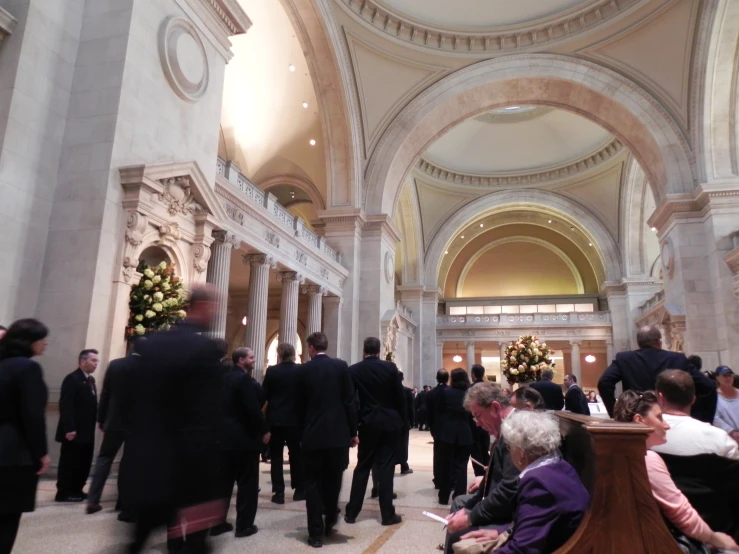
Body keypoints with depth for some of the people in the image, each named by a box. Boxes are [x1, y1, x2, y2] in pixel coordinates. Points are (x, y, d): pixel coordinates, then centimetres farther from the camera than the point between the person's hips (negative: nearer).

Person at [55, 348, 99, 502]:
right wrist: (69, 429, -24)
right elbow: (65, 406, -20)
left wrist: (97, 421, 8)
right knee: (70, 463, 1)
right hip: (74, 431, -9)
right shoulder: (72, 379, -13)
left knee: (84, 462, 13)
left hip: (87, 431, 9)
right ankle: (64, 493, 12)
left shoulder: (90, 380, 15)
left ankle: (76, 490, 24)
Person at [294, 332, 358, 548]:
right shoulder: (341, 366, -3)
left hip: (312, 434, -1)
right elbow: (349, 401, -5)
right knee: (333, 480, 17)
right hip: (338, 433, 1)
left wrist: (301, 432, 15)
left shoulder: (303, 370, -2)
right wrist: (353, 431, 3)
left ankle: (316, 533, 8)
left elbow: (299, 406, 3)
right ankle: (329, 522, 32)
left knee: (312, 483, 7)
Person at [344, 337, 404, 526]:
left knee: (362, 467, 11)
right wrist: (401, 419, 9)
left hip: (368, 423, 1)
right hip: (390, 422, 0)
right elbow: (400, 396, -3)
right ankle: (387, 514, 8)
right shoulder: (390, 367, -5)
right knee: (386, 467, 4)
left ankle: (352, 512, 15)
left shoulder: (354, 370, -4)